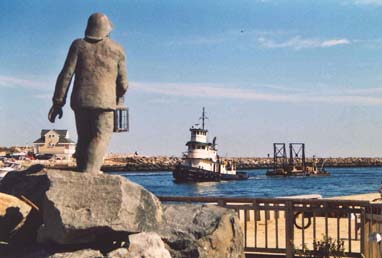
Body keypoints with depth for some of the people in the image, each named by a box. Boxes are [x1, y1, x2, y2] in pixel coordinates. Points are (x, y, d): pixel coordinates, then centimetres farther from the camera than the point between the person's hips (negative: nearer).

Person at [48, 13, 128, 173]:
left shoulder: (79, 45, 5)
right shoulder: (117, 50, 5)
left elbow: (66, 75, -1)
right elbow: (122, 82, 6)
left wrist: (58, 102, 1)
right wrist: (118, 99, 25)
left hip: (80, 100, 3)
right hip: (105, 102, -2)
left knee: (83, 139, 15)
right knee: (100, 139, -2)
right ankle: (89, 176, -19)